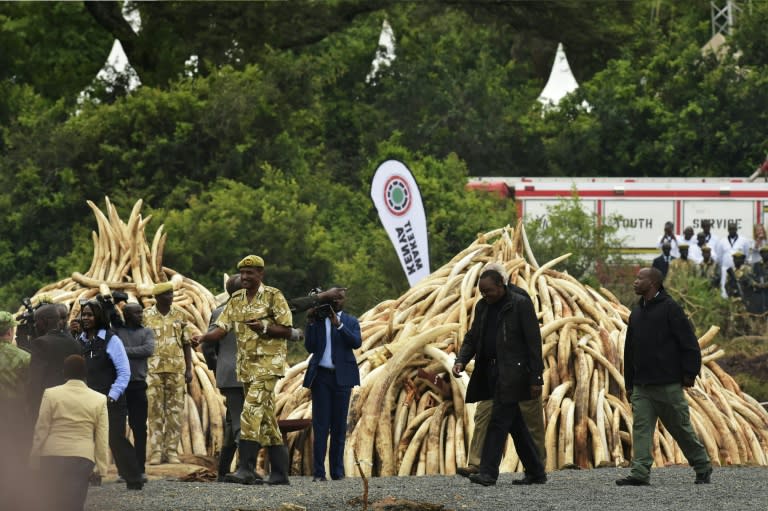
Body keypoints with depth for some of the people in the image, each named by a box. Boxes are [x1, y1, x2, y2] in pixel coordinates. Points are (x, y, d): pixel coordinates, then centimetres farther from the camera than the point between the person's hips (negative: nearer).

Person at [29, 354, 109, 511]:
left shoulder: (51, 394, -2)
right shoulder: (99, 399, 0)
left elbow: (41, 430, 0)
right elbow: (102, 438, 0)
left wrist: (34, 459, 9)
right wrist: (101, 466, 5)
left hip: (52, 456, 0)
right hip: (83, 457, 0)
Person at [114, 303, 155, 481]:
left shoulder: (146, 332, 10)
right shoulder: (116, 331, 6)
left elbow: (148, 350, -7)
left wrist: (124, 351, -9)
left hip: (138, 384, 1)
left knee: (139, 429, 2)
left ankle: (140, 469, 6)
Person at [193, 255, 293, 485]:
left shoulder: (274, 296, -4)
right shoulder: (236, 300, 13)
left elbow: (287, 330, -5)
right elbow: (222, 328, 6)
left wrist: (264, 328, -21)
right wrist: (202, 338, -13)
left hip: (268, 363, -7)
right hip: (246, 364, 7)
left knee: (252, 411, -18)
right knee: (266, 417, 8)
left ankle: (246, 468, -21)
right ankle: (280, 473, 11)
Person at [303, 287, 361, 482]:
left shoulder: (350, 322, 9)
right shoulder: (317, 319, 9)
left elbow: (356, 342, -9)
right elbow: (309, 347, 1)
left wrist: (339, 325, -18)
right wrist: (311, 323, -8)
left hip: (341, 377, 0)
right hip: (321, 376, 0)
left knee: (339, 424, 1)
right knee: (320, 424, -5)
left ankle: (337, 471, 4)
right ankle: (318, 472, -9)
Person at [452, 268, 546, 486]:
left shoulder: (521, 305, -8)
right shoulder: (482, 307, 12)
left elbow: (533, 342, -10)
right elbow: (472, 338, 17)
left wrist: (535, 379, -14)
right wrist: (461, 360, -3)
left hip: (511, 373, -7)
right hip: (491, 371, 8)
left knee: (499, 421, -12)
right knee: (515, 424, 11)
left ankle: (488, 472, -15)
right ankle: (535, 472, 18)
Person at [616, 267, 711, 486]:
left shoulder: (669, 308, -7)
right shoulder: (637, 312, 15)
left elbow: (689, 343, -9)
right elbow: (629, 350, 19)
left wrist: (689, 373, -12)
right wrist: (629, 383, 17)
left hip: (668, 385, -6)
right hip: (641, 386, 6)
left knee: (681, 427, 3)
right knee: (641, 428, -5)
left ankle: (702, 466, 19)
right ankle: (640, 473, -9)